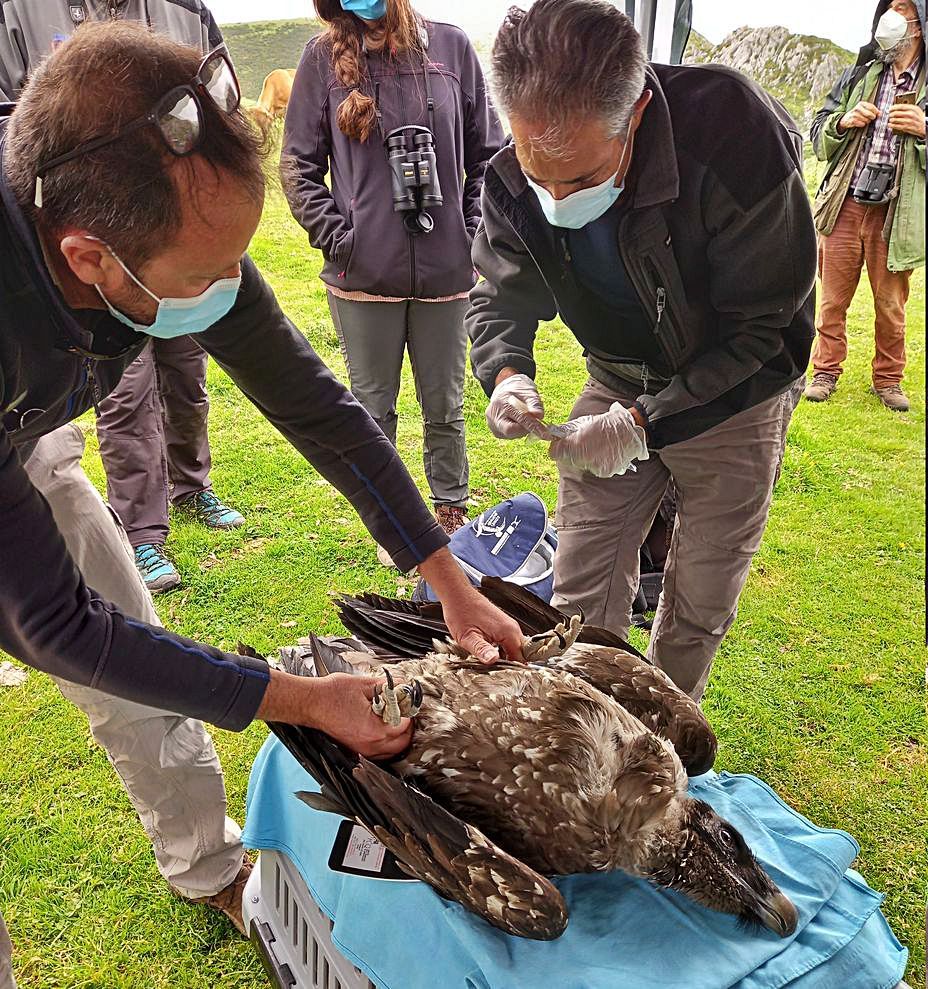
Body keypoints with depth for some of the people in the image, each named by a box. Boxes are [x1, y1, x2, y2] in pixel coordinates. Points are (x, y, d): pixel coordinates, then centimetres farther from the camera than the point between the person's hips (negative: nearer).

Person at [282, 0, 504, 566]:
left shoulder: (451, 46, 5)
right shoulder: (324, 58, 2)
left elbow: (488, 155, 8)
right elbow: (299, 164, 4)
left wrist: (473, 234, 2)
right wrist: (335, 236, -5)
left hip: (444, 270, 1)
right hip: (364, 275, 0)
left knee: (445, 407, 11)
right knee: (374, 408, 9)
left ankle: (452, 514, 30)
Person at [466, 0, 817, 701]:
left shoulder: (735, 133, -31)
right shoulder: (513, 183, -17)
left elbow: (765, 331, -25)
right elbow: (500, 299, -2)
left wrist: (647, 421, -32)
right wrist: (508, 374, -25)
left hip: (734, 398, -3)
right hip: (620, 389, 3)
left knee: (701, 602, 9)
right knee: (581, 591, 5)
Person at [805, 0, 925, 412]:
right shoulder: (858, 76, 11)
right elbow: (818, 131, 14)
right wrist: (844, 122, -6)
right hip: (844, 207, 2)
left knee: (890, 304, 7)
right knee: (832, 297, 6)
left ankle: (888, 378, 21)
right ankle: (826, 371, 19)